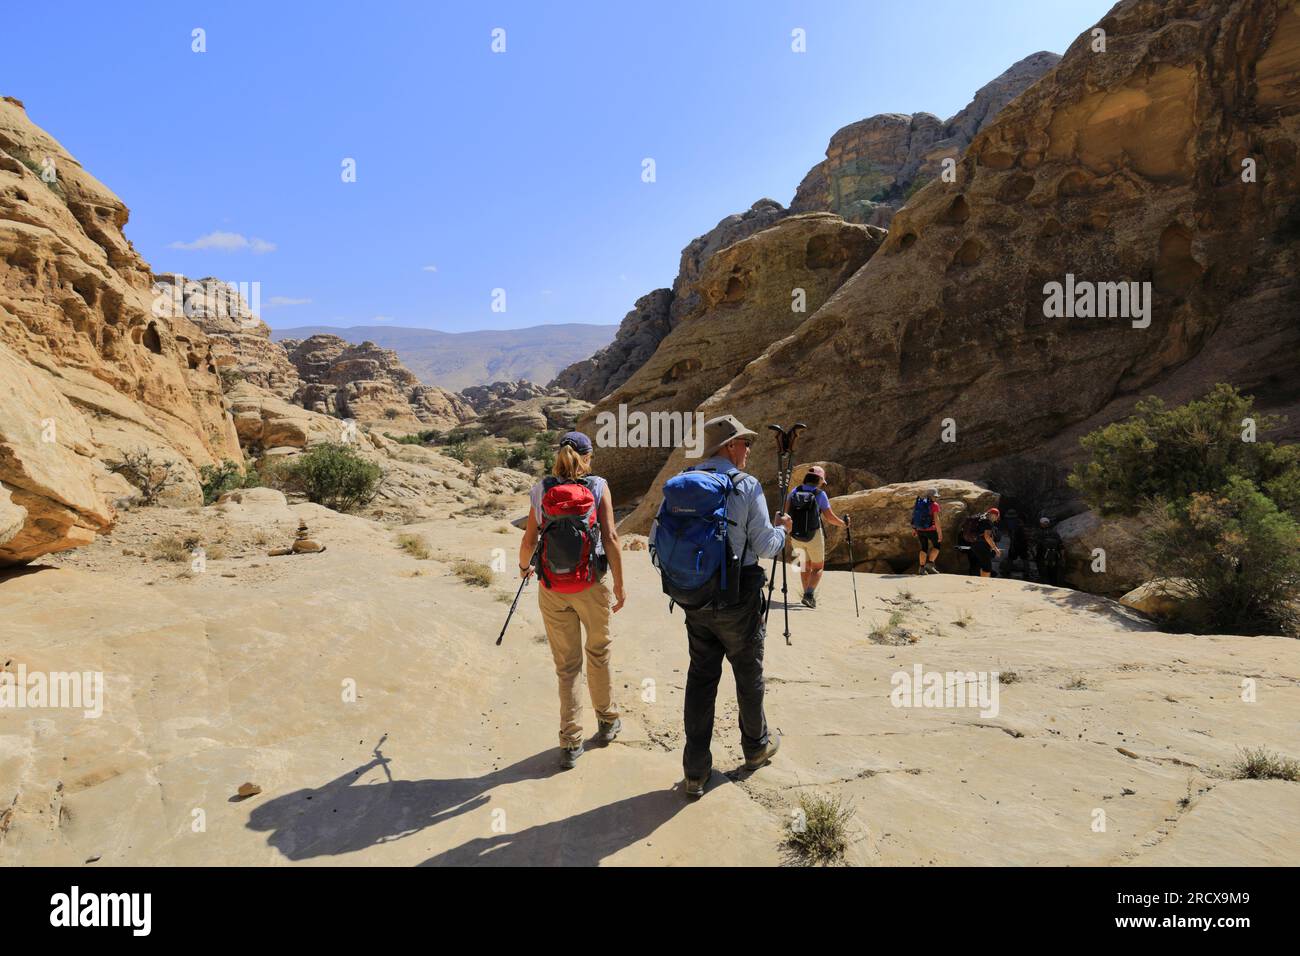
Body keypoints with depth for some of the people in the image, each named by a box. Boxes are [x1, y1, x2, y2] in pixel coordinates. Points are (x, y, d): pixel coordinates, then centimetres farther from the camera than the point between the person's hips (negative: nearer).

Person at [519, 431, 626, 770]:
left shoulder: (541, 489, 0)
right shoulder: (598, 486, -5)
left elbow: (529, 540, 3)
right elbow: (611, 538, -9)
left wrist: (524, 566, 24)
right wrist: (620, 587, -2)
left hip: (552, 591, 1)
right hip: (590, 588, -1)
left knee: (566, 665, 11)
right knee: (598, 654, 21)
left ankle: (570, 743, 14)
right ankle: (607, 722, 36)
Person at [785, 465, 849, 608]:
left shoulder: (795, 492, -1)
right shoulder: (820, 494, -10)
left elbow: (786, 511, -9)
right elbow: (830, 517, -6)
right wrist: (843, 524, 11)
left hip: (796, 536, 4)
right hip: (814, 536, -4)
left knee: (806, 564, 23)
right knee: (818, 567, 11)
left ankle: (807, 594, 25)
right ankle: (809, 594, -9)